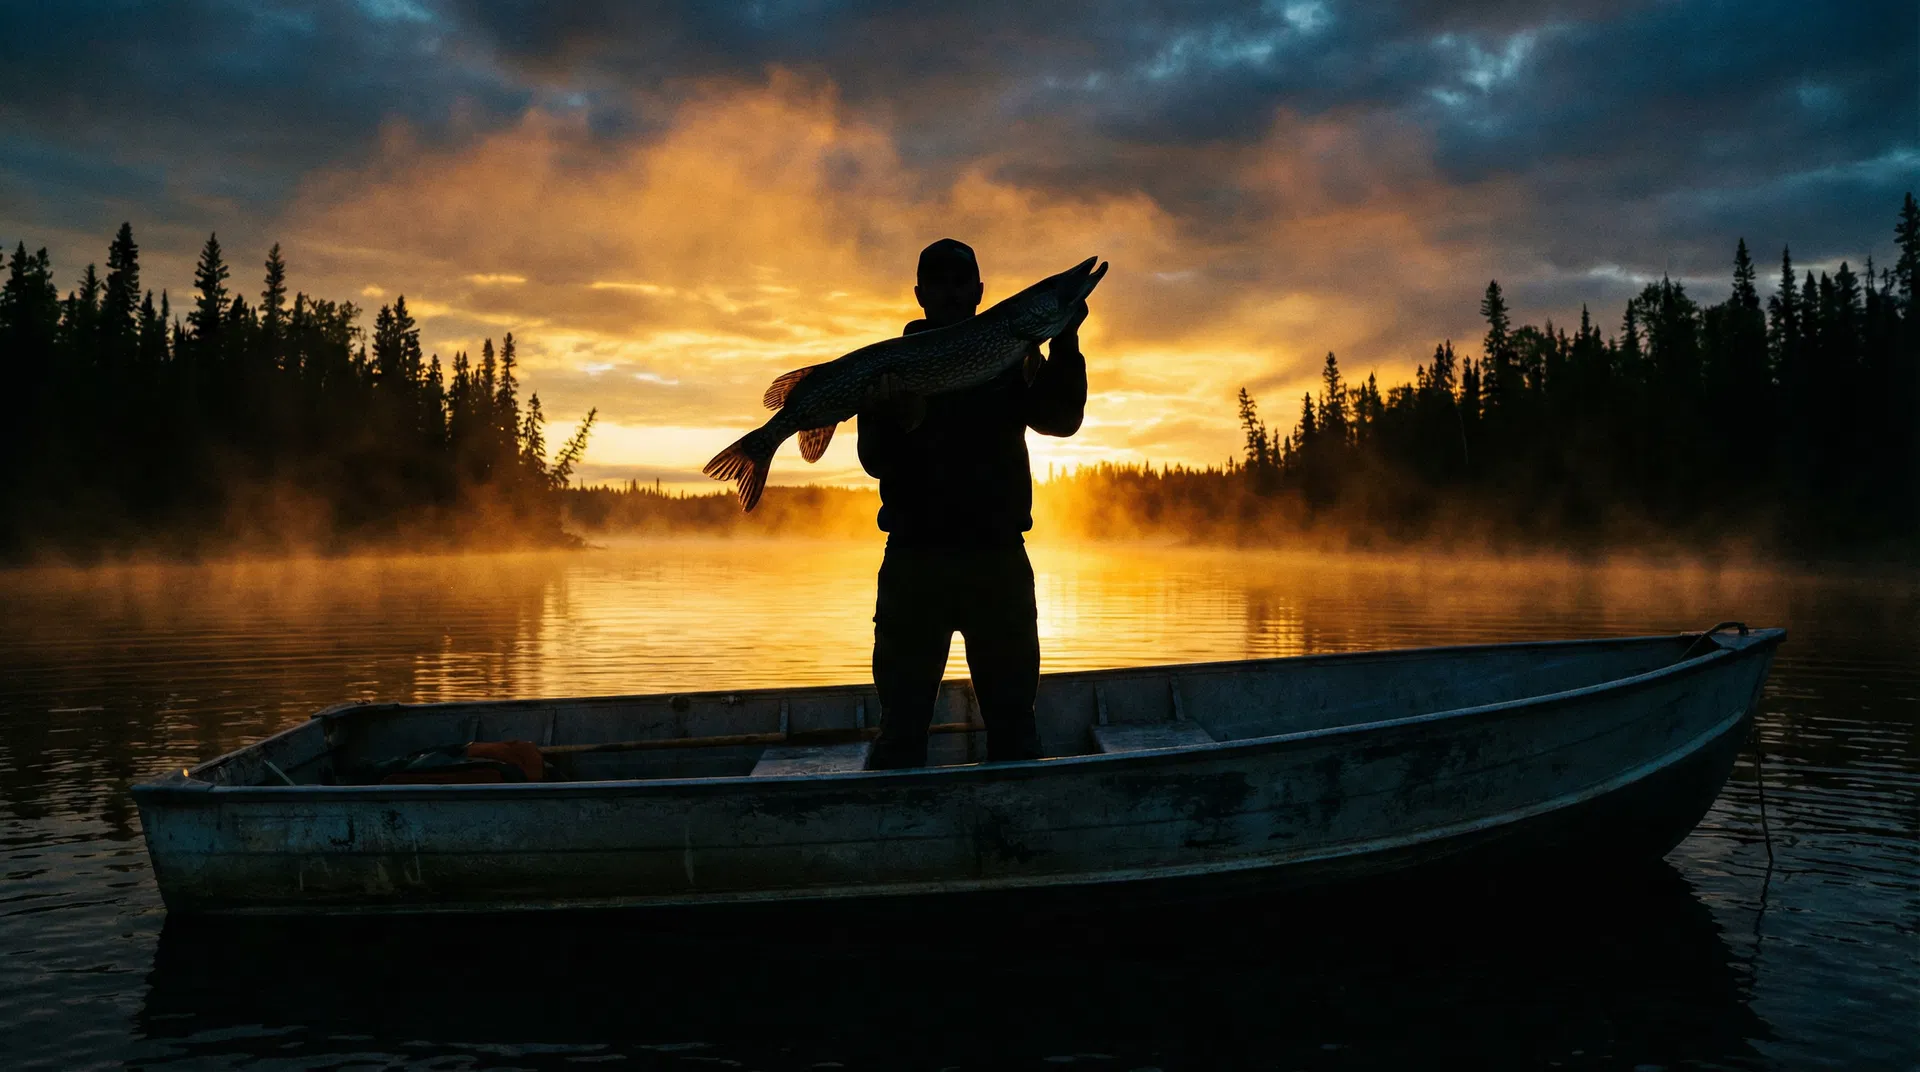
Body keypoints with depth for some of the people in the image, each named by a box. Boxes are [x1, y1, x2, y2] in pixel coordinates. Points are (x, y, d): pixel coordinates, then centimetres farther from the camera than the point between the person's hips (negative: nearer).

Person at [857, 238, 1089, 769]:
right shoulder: (892, 364, 8)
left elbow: (1061, 418, -3)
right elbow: (876, 461, -3)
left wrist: (1065, 343, -17)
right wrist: (888, 415, -23)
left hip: (999, 557, 1)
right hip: (915, 556, -1)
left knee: (1013, 719, 6)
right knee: (902, 721, 1)